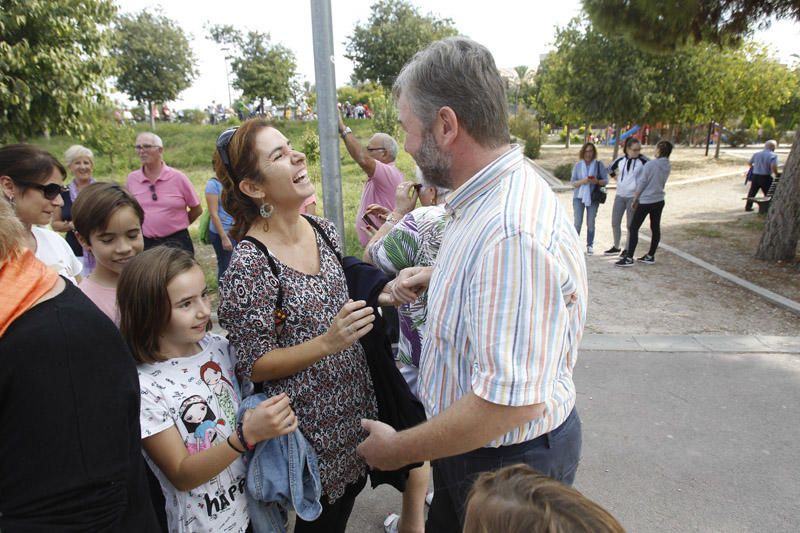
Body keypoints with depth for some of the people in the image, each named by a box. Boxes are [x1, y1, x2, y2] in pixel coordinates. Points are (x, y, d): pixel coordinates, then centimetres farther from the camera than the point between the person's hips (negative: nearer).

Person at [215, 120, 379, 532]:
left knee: (351, 489, 26)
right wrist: (326, 344, -29)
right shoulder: (249, 264, -24)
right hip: (311, 425, -6)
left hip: (355, 403, 7)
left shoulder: (324, 230, -2)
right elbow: (253, 365, -19)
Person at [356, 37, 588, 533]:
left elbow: (511, 400, -34)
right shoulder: (489, 197, 0)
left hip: (509, 458, -9)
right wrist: (438, 276, 2)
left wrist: (398, 449, -21)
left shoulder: (512, 232, -34)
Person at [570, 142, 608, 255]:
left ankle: (590, 245, 17)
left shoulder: (599, 164, 0)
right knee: (578, 223, -5)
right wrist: (582, 181, -18)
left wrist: (597, 181, -20)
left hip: (593, 198, 0)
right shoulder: (578, 165, 3)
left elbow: (605, 180, 1)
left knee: (591, 223, 5)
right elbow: (573, 182, 1)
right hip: (579, 197, 0)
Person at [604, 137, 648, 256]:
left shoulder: (643, 160, -10)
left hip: (634, 196, -4)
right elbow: (611, 169, 21)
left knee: (630, 225, 3)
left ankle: (627, 249, 16)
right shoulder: (621, 159, 3)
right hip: (620, 195, 4)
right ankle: (616, 247, 25)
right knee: (615, 223, 9)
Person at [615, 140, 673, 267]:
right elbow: (660, 182, 12)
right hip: (659, 201, 7)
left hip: (645, 202, -7)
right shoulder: (668, 166, 3)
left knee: (633, 228, -2)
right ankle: (650, 256, 23)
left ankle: (629, 258, -3)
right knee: (655, 228, 13)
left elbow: (641, 184, -13)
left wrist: (635, 200, -1)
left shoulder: (650, 165, -18)